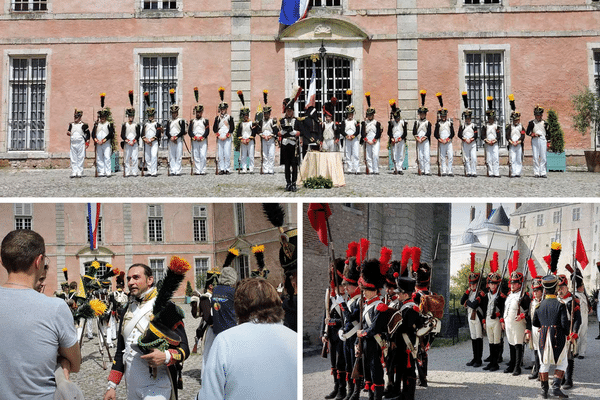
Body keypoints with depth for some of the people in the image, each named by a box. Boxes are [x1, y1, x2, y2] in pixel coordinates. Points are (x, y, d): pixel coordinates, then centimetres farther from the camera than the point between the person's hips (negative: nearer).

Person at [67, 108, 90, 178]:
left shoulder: (84, 125, -1)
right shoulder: (71, 124, 13)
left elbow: (88, 134, 0)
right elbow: (68, 132, 21)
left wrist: (87, 143, -6)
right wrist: (68, 133, -3)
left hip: (81, 143, -4)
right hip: (73, 143, 4)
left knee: (80, 158, -2)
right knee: (73, 159, 3)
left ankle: (79, 173, 1)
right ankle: (74, 173, 6)